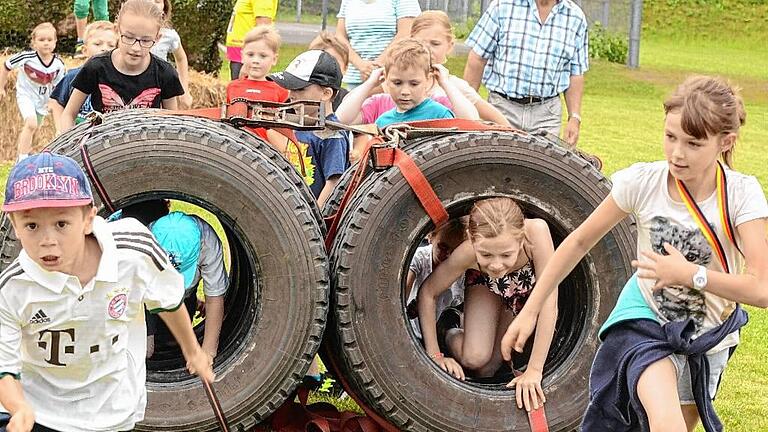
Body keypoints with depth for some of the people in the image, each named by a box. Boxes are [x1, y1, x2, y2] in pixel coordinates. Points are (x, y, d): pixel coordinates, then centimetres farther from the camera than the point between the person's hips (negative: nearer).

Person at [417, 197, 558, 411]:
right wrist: (434, 354, -23)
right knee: (474, 358, -22)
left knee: (485, 371, 0)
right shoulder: (467, 253, -40)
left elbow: (549, 304, -41)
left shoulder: (536, 231, -45)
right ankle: (449, 333, 12)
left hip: (527, 288, 1)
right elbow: (428, 292, -22)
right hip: (486, 284, 0)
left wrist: (534, 370, -41)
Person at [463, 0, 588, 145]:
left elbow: (576, 75, 10)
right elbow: (477, 58, 1)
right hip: (502, 108, -1)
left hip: (546, 114, 1)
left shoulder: (576, 18, 7)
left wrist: (574, 118, 1)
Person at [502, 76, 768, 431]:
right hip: (646, 319, -2)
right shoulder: (643, 182, -16)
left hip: (707, 335, 2)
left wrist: (690, 274, -31)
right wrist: (530, 310, -2)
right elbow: (579, 242, -3)